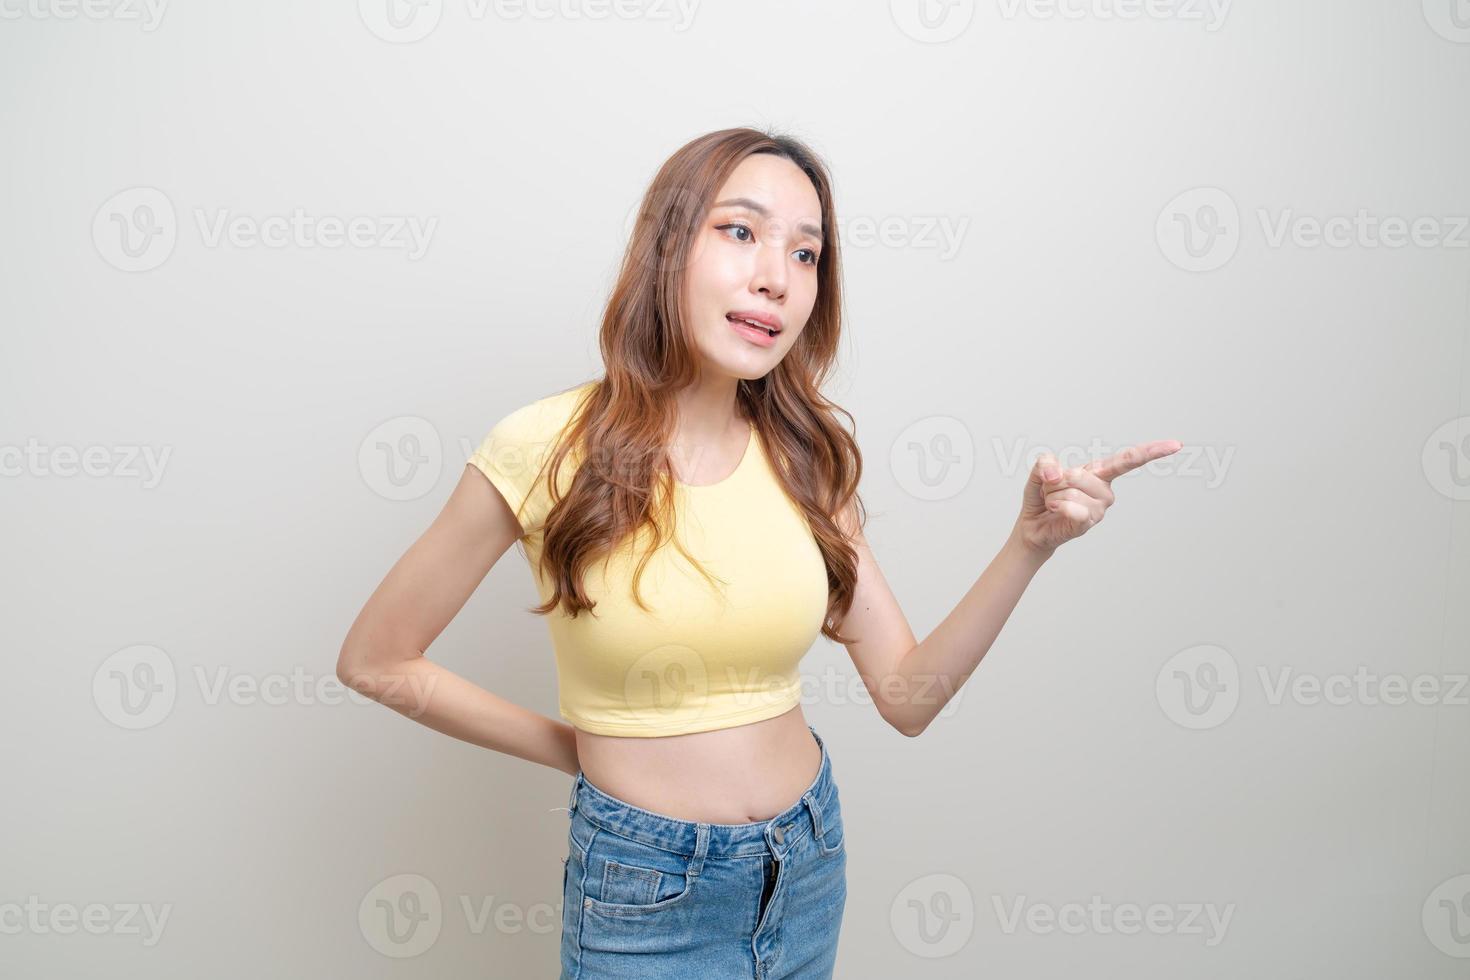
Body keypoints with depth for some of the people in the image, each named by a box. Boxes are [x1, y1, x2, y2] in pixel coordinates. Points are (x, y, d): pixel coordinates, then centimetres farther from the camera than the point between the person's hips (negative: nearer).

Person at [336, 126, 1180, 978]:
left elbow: (907, 694, -3)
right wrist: (573, 749, -3)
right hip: (646, 890, -4)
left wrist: (1031, 543, -15)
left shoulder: (806, 455, -4)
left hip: (811, 867, 5)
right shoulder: (548, 448, -17)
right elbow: (374, 661, -7)